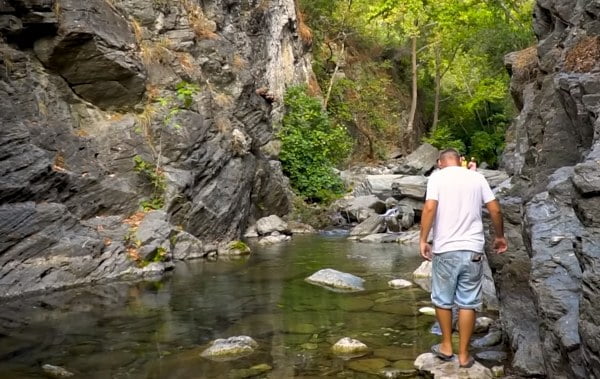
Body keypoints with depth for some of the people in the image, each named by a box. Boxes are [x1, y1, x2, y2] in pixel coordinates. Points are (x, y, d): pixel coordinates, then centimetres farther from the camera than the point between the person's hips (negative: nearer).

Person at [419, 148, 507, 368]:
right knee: (468, 303, 8)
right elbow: (495, 210, 5)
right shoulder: (476, 177, 8)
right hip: (472, 249, 2)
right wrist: (499, 236, 19)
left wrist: (423, 240, -9)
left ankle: (446, 347, 26)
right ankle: (464, 354, 14)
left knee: (442, 300, 15)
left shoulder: (437, 176, -1)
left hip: (445, 249, -2)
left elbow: (429, 208, -14)